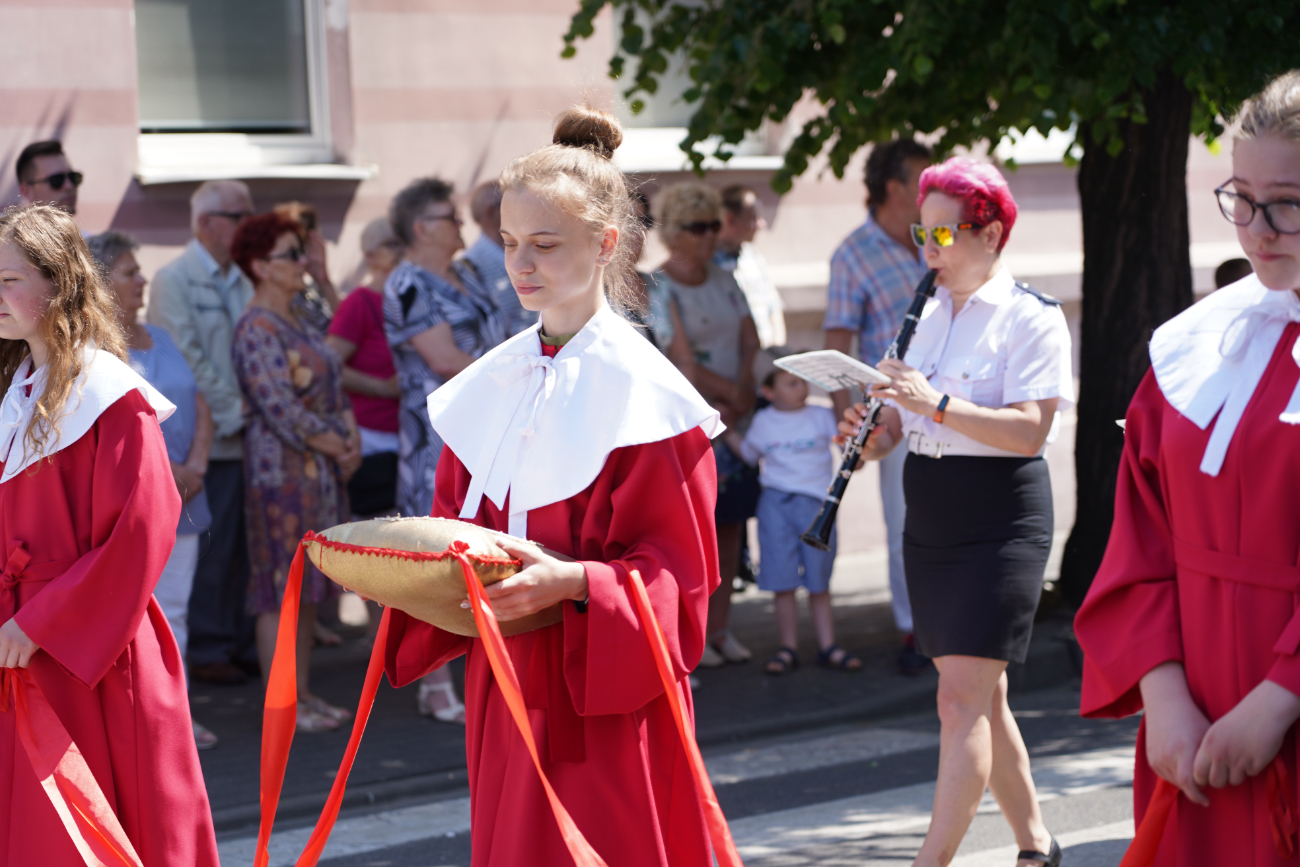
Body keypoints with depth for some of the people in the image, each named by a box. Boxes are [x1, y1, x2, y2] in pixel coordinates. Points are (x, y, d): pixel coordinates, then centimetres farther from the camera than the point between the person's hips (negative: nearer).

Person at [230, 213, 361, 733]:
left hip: (322, 472, 9)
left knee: (308, 589, 11)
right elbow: (279, 407, -20)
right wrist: (335, 447, -11)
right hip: (282, 470, -9)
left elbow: (335, 387, 18)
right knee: (282, 588, -5)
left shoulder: (297, 323, 15)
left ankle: (302, 695, 17)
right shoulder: (256, 330, -15)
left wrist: (351, 438, 2)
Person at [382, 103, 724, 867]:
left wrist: (574, 582, -27)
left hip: (606, 703, -6)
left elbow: (676, 574, -12)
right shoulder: (492, 383, 9)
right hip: (507, 691, 6)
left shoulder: (640, 390, -10)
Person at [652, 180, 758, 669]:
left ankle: (720, 628, 10)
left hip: (735, 418, 6)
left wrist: (741, 399, -6)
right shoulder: (656, 289, -7)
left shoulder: (725, 282, 15)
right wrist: (731, 391, -12)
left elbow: (750, 343, 10)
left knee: (732, 521, 4)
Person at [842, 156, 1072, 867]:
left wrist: (937, 404, -27)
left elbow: (1029, 430, -19)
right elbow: (896, 427, 13)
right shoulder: (927, 316, 12)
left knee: (962, 697, -13)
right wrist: (870, 434, -9)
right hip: (929, 527, 7)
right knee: (980, 696, 11)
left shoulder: (1032, 318, -8)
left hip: (1001, 524, -7)